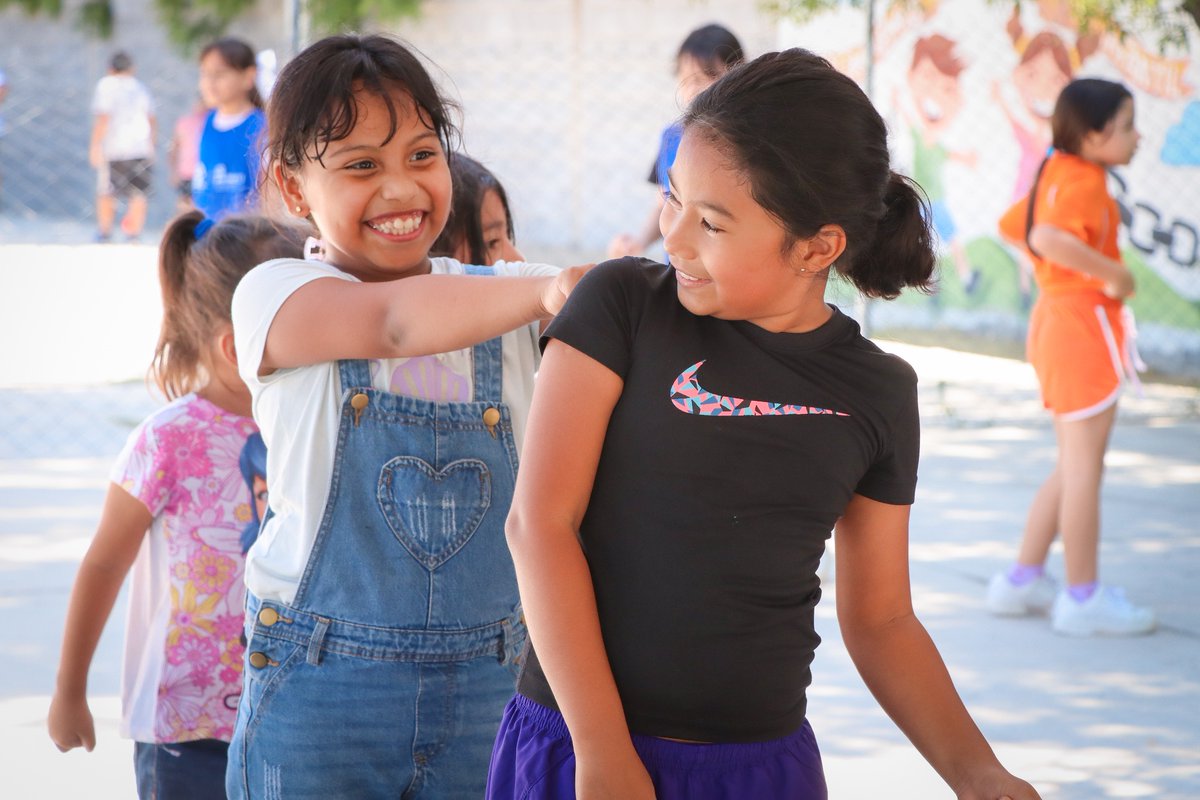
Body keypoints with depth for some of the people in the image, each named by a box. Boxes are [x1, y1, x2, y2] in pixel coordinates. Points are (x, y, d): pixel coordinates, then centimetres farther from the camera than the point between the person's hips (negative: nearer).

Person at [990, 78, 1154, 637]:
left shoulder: (1057, 173, 12)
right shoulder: (1084, 184, -18)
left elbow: (1010, 226, 25)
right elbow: (1048, 237, -37)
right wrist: (1112, 272, -29)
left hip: (1056, 317, 10)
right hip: (1085, 323, -10)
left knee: (1073, 467, 18)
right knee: (1083, 467, -3)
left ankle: (1023, 580, 22)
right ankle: (1083, 598, 2)